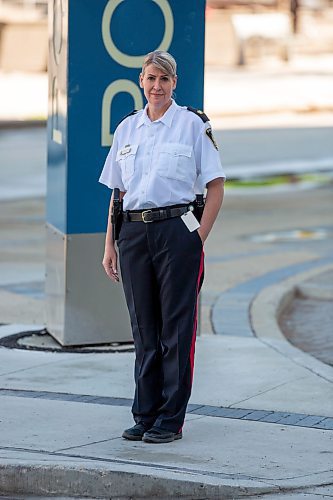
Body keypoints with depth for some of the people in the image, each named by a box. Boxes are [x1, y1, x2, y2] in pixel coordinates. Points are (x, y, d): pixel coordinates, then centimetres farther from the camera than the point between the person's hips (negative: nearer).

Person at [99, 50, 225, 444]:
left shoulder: (193, 124, 0)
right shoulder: (127, 128, 13)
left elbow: (216, 184, 0)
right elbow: (117, 192, 16)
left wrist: (200, 237, -7)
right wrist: (109, 246, 10)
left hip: (177, 230, -4)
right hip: (134, 232, 4)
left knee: (176, 328, -1)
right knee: (144, 328, 8)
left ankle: (171, 419, 5)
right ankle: (145, 415, 16)